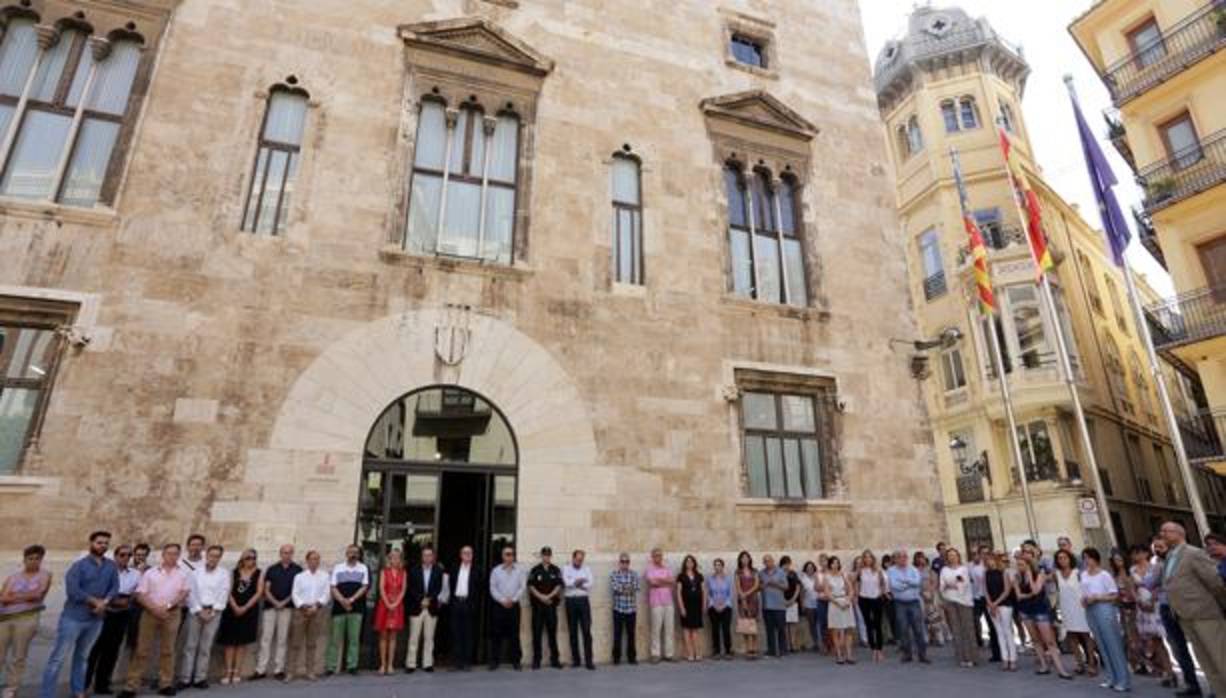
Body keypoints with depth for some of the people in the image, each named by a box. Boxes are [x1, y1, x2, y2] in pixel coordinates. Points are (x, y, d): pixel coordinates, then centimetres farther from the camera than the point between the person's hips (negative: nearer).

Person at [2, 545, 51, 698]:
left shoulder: (44, 575, 6)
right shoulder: (12, 577, 11)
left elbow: (37, 595, -6)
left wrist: (14, 596, 0)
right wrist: (27, 596, -12)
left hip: (27, 619, -2)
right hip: (4, 618, 2)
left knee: (18, 656, 2)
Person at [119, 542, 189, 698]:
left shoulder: (182, 573, 6)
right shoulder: (150, 573, 5)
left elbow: (185, 593, -1)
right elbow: (140, 595, 0)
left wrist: (168, 606, -13)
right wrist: (155, 608, -13)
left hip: (172, 614, 0)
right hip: (150, 613, 0)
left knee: (167, 650, 7)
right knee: (142, 650, 1)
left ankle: (165, 684, 13)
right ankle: (131, 685, 8)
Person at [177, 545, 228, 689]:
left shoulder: (224, 573, 3)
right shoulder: (194, 571, 1)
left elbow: (224, 594, -1)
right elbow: (190, 592, -3)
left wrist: (212, 611, -9)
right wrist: (199, 611, -9)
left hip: (213, 612, 0)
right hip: (195, 610, 0)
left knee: (206, 647, 3)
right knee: (190, 645, 0)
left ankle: (200, 678, 9)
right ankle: (185, 678, 7)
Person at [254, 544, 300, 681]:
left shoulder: (297, 569, 5)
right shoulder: (271, 569, 10)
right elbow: (266, 589, 5)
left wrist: (284, 602, -8)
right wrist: (275, 602, -9)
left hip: (287, 607, -1)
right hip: (270, 606, 1)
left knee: (282, 639, 2)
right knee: (266, 637, 0)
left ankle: (279, 669, 9)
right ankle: (261, 669, 6)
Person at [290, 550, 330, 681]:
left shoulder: (325, 576, 8)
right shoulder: (299, 576, 10)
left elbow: (327, 594, 3)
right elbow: (295, 594, 2)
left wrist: (316, 605, -10)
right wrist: (303, 606, -10)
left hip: (318, 610, 0)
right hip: (301, 610, 1)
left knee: (313, 642, 0)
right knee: (300, 641, 1)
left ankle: (312, 670, 3)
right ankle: (301, 670, 7)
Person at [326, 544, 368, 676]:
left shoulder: (363, 568, 9)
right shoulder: (337, 568, 10)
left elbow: (365, 587, 1)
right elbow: (333, 588, 2)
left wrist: (351, 599, -12)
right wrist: (342, 600, -12)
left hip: (356, 608, 0)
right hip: (339, 607, 0)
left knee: (354, 638, 1)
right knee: (335, 638, 2)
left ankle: (352, 666, 6)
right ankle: (331, 666, 9)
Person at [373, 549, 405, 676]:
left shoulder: (403, 572, 8)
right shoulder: (384, 571, 3)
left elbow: (403, 590, 3)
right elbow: (381, 589, -5)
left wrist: (396, 603, -9)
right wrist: (388, 604, -12)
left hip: (397, 606, 2)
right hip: (384, 604, -2)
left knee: (393, 636, 3)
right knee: (383, 635, 0)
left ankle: (390, 665, 6)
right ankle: (383, 664, 5)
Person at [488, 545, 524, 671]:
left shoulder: (519, 571, 6)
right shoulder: (496, 571, 5)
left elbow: (522, 588, 1)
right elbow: (493, 588, 0)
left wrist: (512, 600, -9)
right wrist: (503, 600, -10)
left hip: (514, 605, 0)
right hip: (499, 605, 0)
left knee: (514, 634, 1)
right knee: (497, 634, 1)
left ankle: (515, 661, 8)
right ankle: (494, 661, 9)